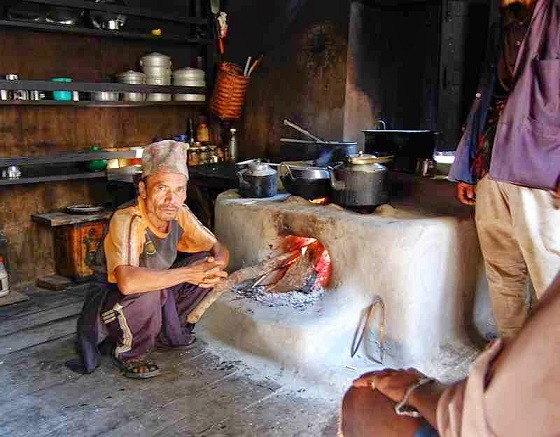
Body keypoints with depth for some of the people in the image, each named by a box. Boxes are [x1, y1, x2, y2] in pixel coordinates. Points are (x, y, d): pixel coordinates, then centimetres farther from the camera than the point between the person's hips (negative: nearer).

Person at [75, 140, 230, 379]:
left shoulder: (179, 214, -10)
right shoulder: (127, 220, -31)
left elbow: (220, 250, 0)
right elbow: (128, 282, -47)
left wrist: (215, 267, -25)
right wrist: (189, 273, -38)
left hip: (158, 299, 7)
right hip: (111, 305, -7)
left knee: (206, 263, -7)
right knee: (148, 291, -37)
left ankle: (168, 333, 10)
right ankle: (129, 354, -6)